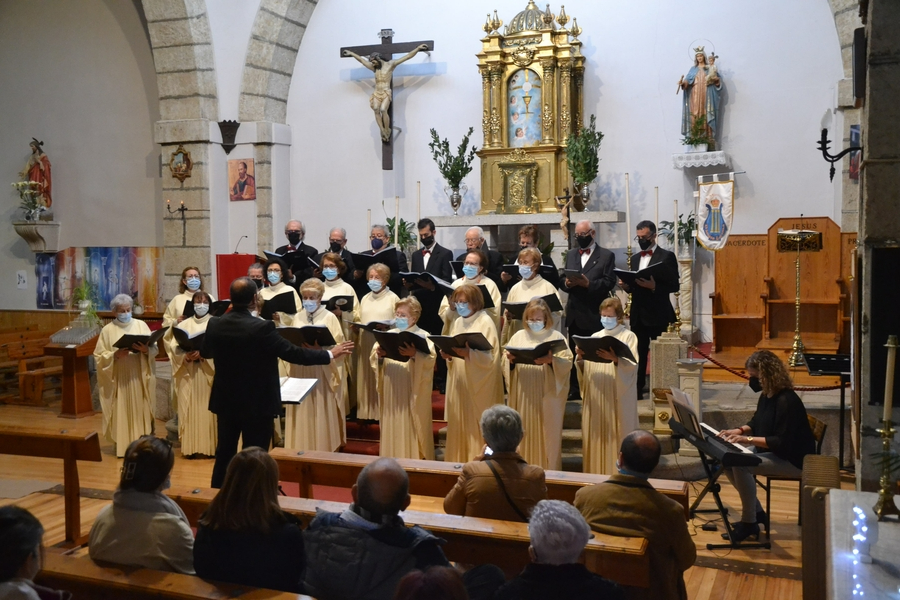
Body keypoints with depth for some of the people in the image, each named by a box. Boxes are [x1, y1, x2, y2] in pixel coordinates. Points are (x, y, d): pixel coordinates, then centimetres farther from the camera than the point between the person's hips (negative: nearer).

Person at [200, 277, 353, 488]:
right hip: (257, 403, -6)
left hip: (225, 401, 6)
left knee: (225, 453, 18)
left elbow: (205, 352, 14)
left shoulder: (215, 324, -5)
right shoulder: (262, 328, -22)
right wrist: (330, 354, -8)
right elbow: (293, 353, -18)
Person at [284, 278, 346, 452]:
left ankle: (324, 451, 9)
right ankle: (302, 449, 16)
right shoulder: (297, 317, 10)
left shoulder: (330, 318, -2)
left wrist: (320, 346, -23)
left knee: (322, 413, 0)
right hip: (300, 369, 4)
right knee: (302, 413, 6)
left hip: (323, 371, -4)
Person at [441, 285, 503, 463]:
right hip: (458, 383, 6)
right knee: (459, 425, 8)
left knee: (477, 426, -4)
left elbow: (490, 356, -16)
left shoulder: (485, 322, -8)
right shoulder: (456, 323, 13)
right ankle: (459, 461, 17)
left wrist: (468, 353, -31)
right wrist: (448, 355, -5)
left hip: (478, 386, -6)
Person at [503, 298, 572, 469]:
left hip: (548, 396, -3)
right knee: (525, 433, 6)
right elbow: (505, 362, 7)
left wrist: (551, 360, -25)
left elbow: (567, 363, -8)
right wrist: (510, 360, -14)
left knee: (547, 434, 1)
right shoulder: (519, 336, 11)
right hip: (523, 395, 3)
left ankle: (548, 471, 10)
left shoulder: (557, 337, 2)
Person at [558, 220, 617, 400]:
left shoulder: (606, 256, 1)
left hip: (594, 314, -5)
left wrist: (588, 283, -22)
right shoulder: (570, 255, 16)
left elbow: (609, 282, -10)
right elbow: (562, 281, 11)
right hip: (574, 313, 5)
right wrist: (566, 283, -12)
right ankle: (574, 389, 16)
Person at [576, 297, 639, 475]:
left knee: (616, 437, -5)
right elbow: (585, 368, 11)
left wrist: (615, 359, -29)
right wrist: (580, 358, -9)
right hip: (595, 397, 4)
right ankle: (596, 472, 12)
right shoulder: (594, 337, 15)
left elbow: (632, 366, -12)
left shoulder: (628, 337, 3)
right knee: (596, 437, 4)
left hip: (618, 398, -4)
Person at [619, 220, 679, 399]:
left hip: (658, 315, -5)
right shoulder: (635, 259, 16)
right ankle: (638, 388, 9)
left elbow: (674, 285, -8)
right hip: (638, 314, 5)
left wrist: (654, 286, -23)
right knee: (638, 353, 4)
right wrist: (626, 286, -5)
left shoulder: (667, 256, -2)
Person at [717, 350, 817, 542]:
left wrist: (749, 439, -28)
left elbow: (783, 442, -29)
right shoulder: (766, 396, 3)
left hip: (792, 460, -10)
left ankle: (749, 523, -13)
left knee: (740, 465, -28)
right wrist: (739, 430, -1)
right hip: (768, 451, 10)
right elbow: (757, 422, 18)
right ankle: (756, 512, 9)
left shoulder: (786, 401, -26)